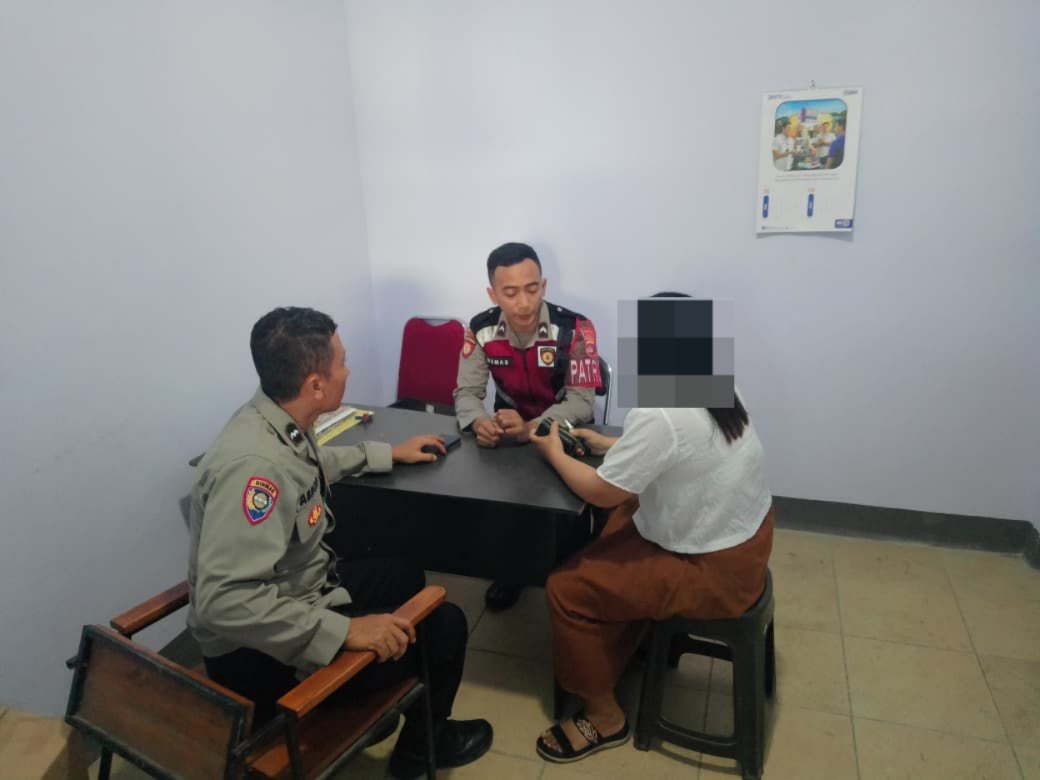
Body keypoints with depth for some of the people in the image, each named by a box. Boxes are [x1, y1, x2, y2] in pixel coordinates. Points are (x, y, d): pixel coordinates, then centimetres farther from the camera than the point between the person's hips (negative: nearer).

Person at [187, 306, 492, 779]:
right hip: (261, 654, -9)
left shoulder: (276, 421, -4)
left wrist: (388, 453, 24)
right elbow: (223, 601, -37)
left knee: (404, 577, 25)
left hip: (297, 595, 9)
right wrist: (343, 631, -34)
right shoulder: (254, 463, -34)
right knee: (444, 625, -1)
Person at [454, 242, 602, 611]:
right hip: (508, 429, 3)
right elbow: (466, 392, -9)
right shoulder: (481, 330, -11)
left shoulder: (575, 329, -22)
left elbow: (583, 402, -24)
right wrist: (480, 422, -33)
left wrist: (531, 428, -41)